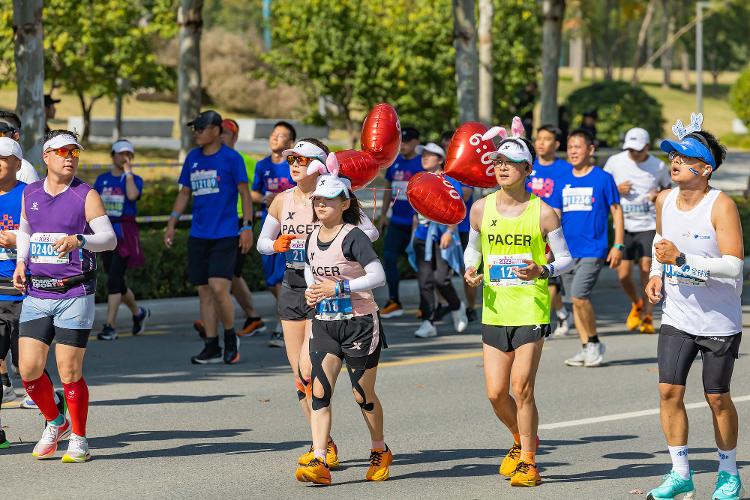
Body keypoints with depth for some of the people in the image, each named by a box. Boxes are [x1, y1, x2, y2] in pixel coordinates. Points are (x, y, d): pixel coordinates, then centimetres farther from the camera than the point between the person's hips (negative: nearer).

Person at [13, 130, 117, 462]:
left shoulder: (86, 195, -3)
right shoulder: (30, 194, 10)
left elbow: (110, 238, -11)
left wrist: (78, 240, -29)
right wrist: (21, 262, 10)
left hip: (74, 295, -4)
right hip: (36, 294, 4)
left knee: (70, 373, -4)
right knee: (28, 369, -3)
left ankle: (79, 439, 12)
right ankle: (54, 423, 22)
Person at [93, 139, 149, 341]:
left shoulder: (134, 179, 1)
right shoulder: (102, 179, 11)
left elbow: (132, 195, -22)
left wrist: (128, 172, -10)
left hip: (125, 233, -5)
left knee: (114, 279, -14)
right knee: (116, 281, 12)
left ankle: (109, 326, -14)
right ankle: (138, 313, 36)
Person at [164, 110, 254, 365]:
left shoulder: (231, 158, -5)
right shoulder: (192, 158, 11)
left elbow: (245, 193, -4)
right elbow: (184, 193, 18)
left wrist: (247, 227, -11)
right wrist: (171, 224, 12)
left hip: (225, 234, -6)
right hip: (198, 236, 6)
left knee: (218, 288, -15)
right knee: (204, 291, 5)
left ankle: (231, 338, 5)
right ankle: (212, 347, 11)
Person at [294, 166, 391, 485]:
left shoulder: (353, 237, -15)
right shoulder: (312, 238, 7)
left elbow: (378, 276, -21)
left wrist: (339, 287, -24)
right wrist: (311, 291, 3)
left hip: (359, 324, -6)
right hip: (324, 323, 6)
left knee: (363, 395, 7)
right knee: (319, 392, -8)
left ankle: (380, 452, 30)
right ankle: (319, 462, -13)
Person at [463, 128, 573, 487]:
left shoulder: (542, 212, -6)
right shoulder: (481, 209, 4)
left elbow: (565, 258, 2)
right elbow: (473, 248, 19)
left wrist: (543, 271, -17)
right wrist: (471, 270, -1)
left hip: (531, 310, -4)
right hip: (494, 311, 4)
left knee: (522, 389, -6)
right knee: (495, 393, 3)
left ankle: (527, 462, 9)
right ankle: (521, 440, 32)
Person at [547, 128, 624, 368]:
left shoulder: (603, 178, -2)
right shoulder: (563, 182, 10)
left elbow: (616, 212, 0)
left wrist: (618, 245, -5)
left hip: (593, 249, -6)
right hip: (568, 250, 6)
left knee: (579, 296, -18)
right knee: (575, 299, 7)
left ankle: (595, 343, -1)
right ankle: (586, 348, 16)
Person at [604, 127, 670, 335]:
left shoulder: (658, 166, -1)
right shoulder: (615, 162, 0)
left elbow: (668, 189, 15)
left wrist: (660, 196, -8)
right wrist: (616, 190, -10)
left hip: (648, 225, -2)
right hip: (624, 225, 2)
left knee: (646, 268, -13)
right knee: (623, 274, -2)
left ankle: (648, 317, 0)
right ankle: (637, 304, 29)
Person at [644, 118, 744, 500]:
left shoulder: (721, 206, -20)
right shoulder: (664, 200, -1)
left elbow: (734, 265, -27)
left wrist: (681, 260, -33)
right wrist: (657, 274, 7)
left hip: (719, 321, -5)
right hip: (677, 317, 5)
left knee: (717, 398, 5)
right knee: (669, 391, -2)